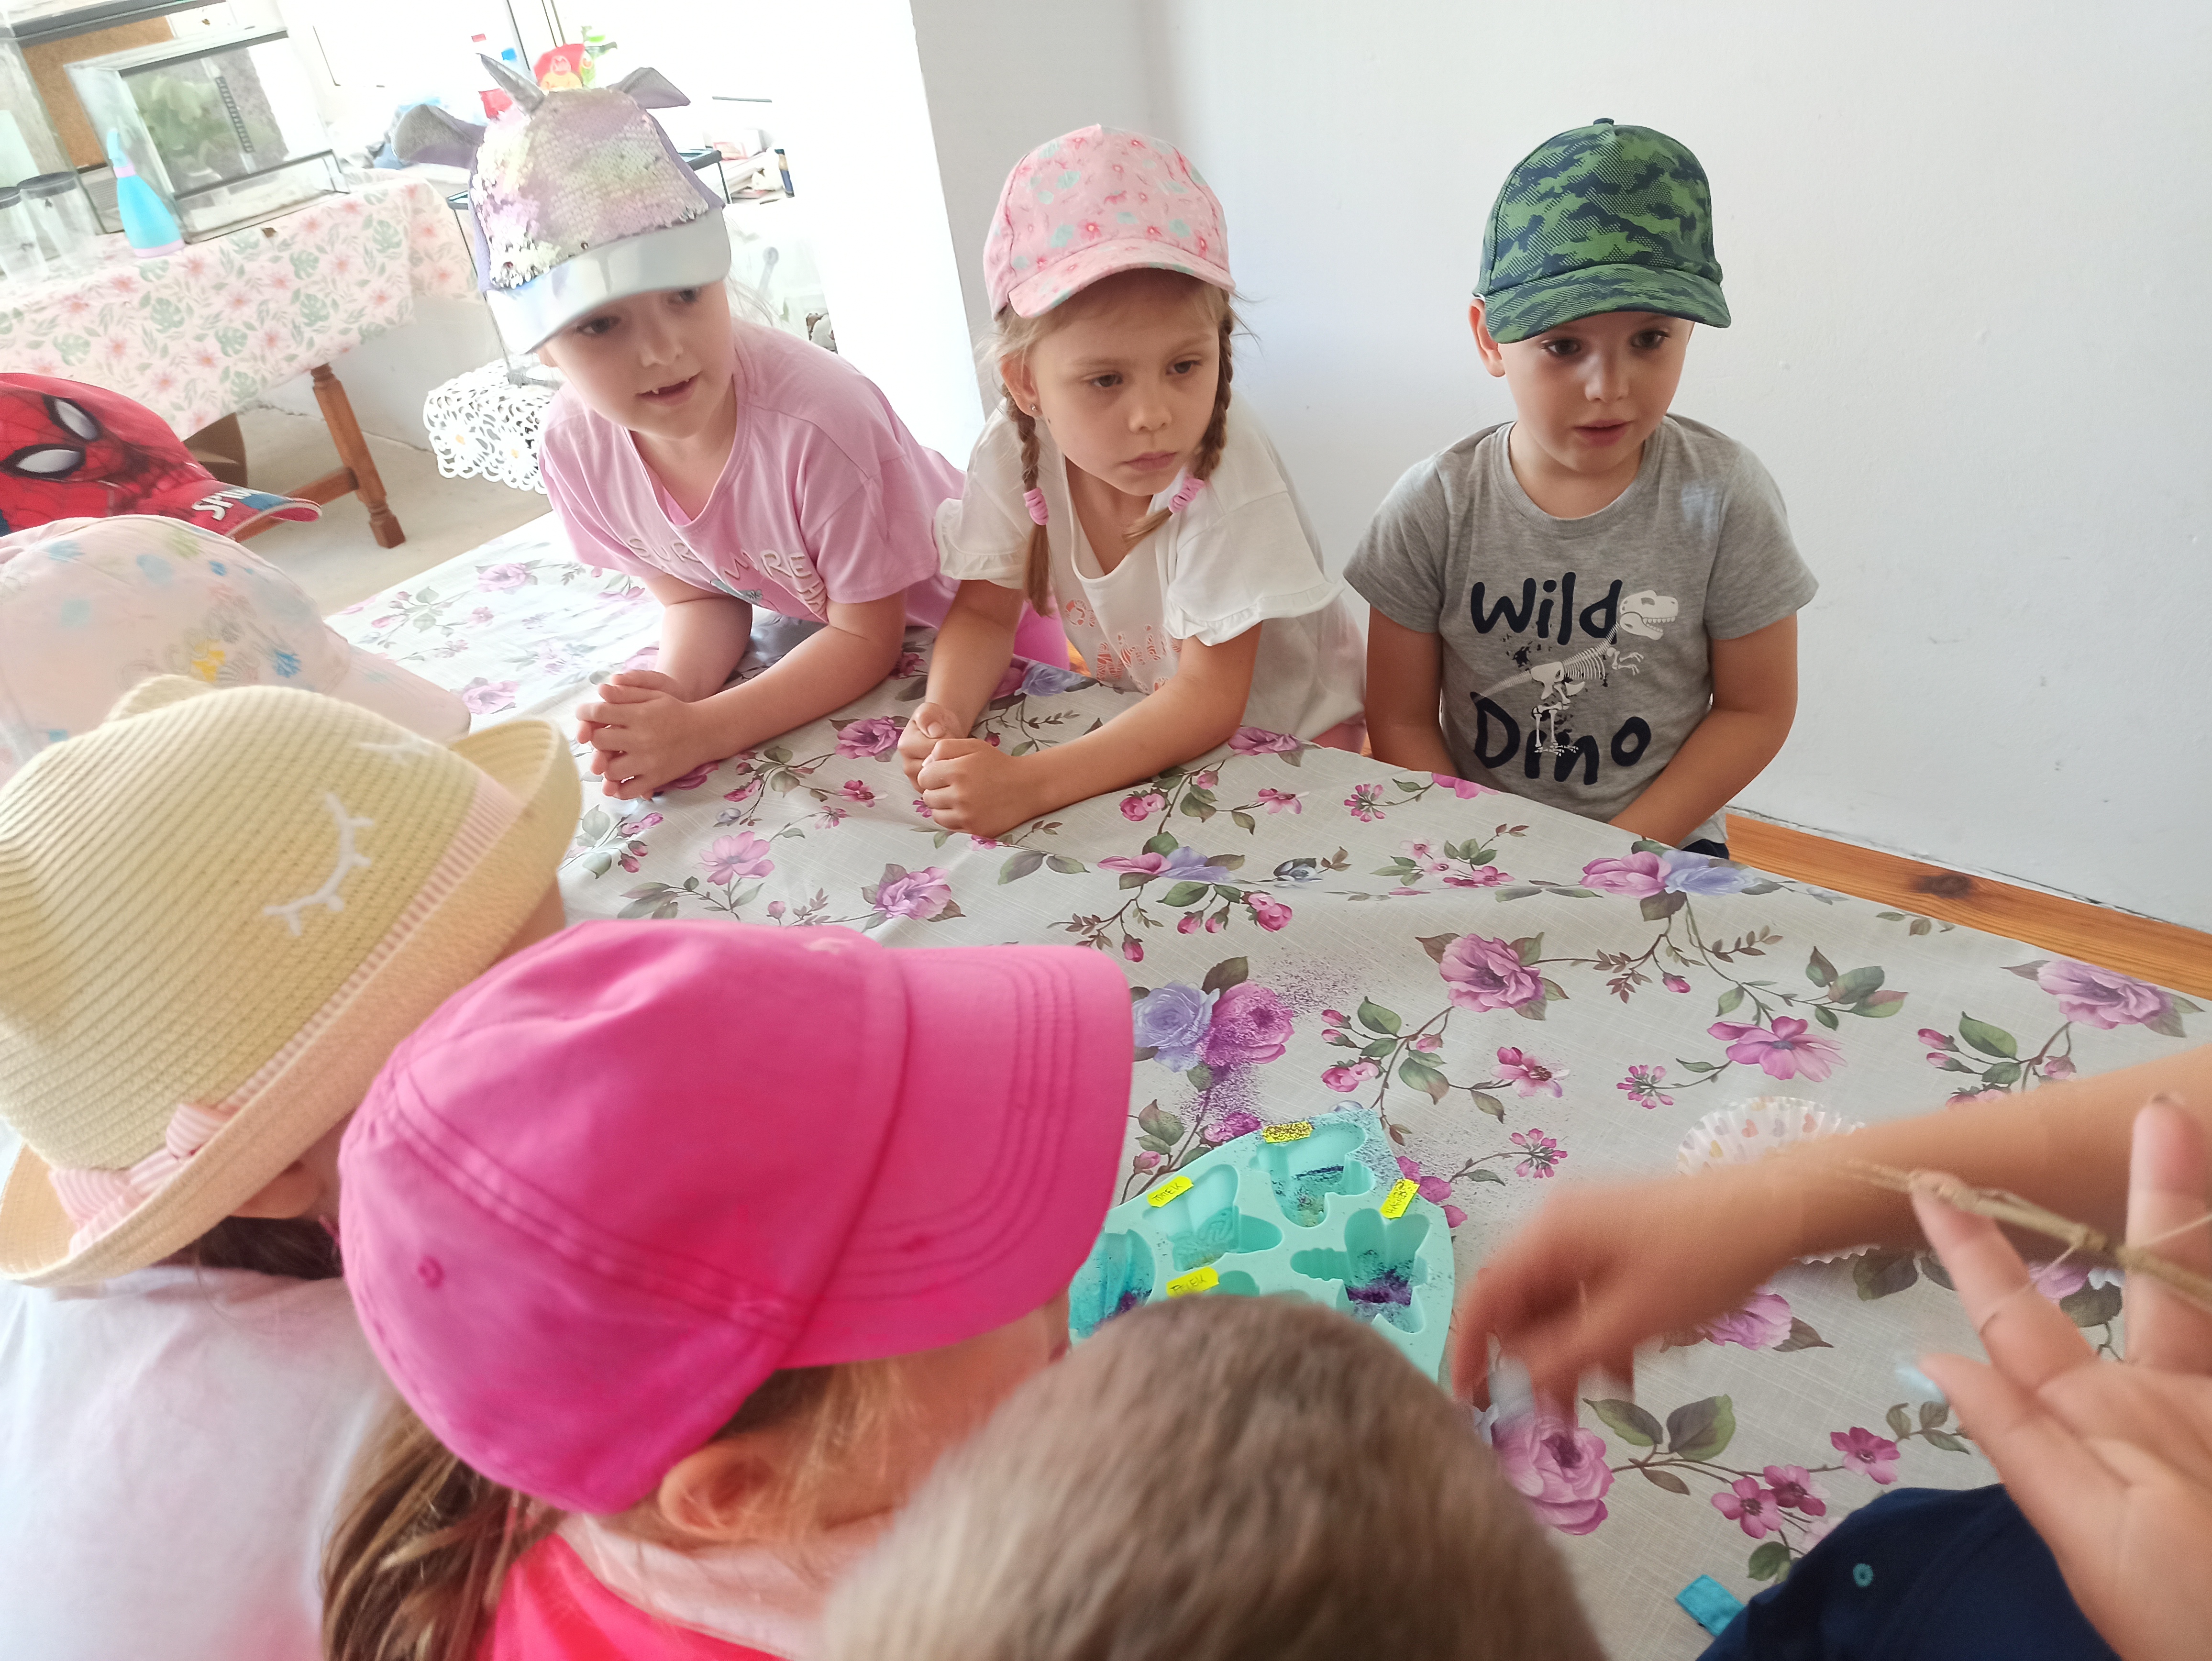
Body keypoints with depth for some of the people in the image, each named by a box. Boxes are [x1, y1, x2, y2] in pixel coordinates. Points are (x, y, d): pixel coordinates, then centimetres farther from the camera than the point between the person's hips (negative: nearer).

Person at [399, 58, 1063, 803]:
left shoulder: (817, 421, -35)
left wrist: (700, 731, -34)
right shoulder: (574, 444, -17)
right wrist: (669, 697, -28)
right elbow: (697, 599, -5)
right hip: (817, 622, 5)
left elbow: (868, 637, -25)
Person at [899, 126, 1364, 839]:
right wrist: (944, 716, -26)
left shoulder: (1225, 464, -29)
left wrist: (1028, 782, -39)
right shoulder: (1014, 448, -18)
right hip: (1142, 714, 5)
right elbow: (986, 612, -5)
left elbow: (1208, 698, -29)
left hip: (1284, 722, -5)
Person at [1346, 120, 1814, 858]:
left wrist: (1620, 850, -11)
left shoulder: (1723, 497, -8)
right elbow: (1401, 719, -4)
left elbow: (1756, 709, -2)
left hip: (1663, 845, 0)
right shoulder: (1436, 506, -8)